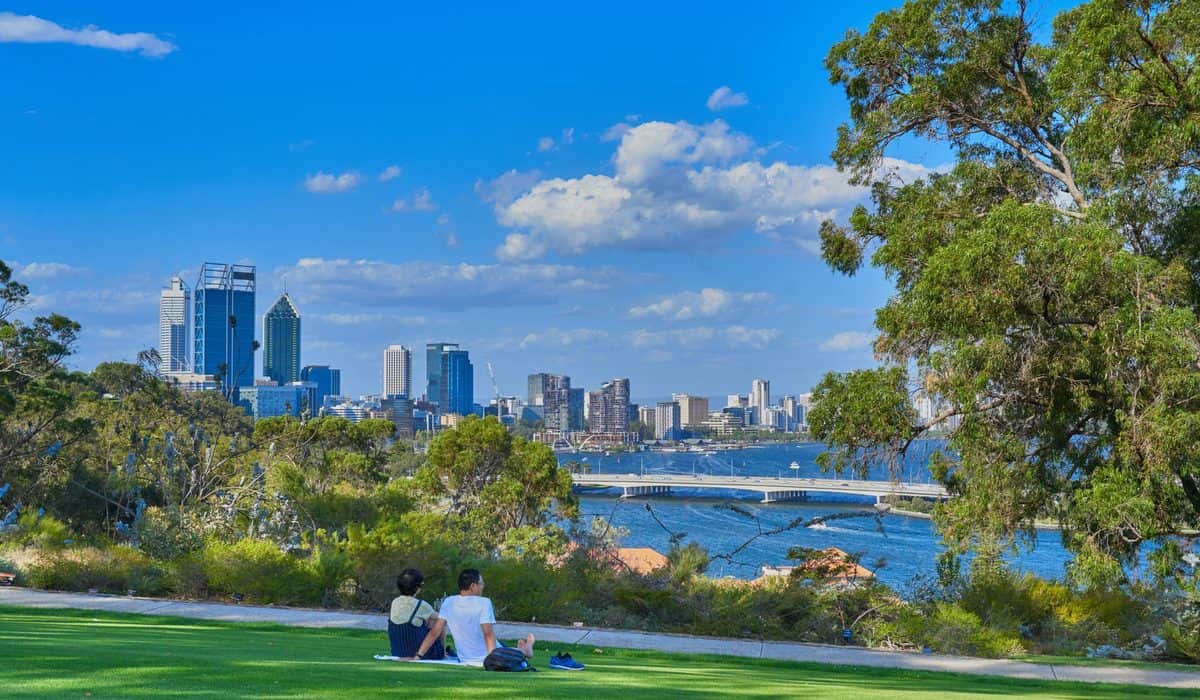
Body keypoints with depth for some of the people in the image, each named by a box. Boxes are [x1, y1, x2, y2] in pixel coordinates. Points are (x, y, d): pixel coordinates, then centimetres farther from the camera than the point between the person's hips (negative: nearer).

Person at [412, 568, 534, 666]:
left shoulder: (448, 603, -5)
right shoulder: (484, 603, -19)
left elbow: (434, 632, -5)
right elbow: (488, 634, -28)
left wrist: (418, 655, 0)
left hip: (466, 662, 6)